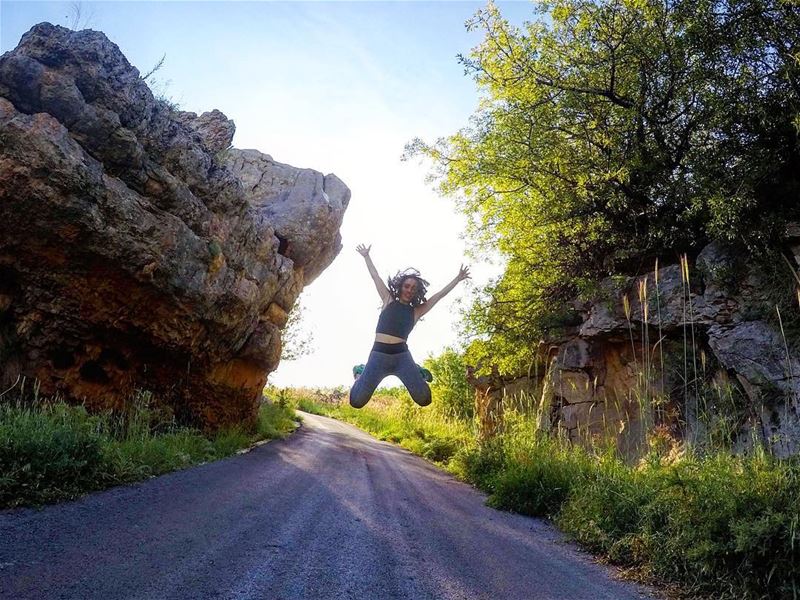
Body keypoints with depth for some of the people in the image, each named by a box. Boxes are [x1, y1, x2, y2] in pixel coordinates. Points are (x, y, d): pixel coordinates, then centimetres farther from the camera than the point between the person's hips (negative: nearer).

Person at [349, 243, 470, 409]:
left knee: (423, 398, -13)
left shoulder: (416, 311, 13)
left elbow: (440, 294, 17)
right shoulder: (389, 301, 12)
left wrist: (458, 279, 19)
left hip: (402, 356, 1)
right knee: (357, 401, -7)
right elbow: (375, 277, 18)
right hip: (378, 355, -1)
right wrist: (366, 256, 25)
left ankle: (417, 374, 21)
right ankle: (360, 375, 27)